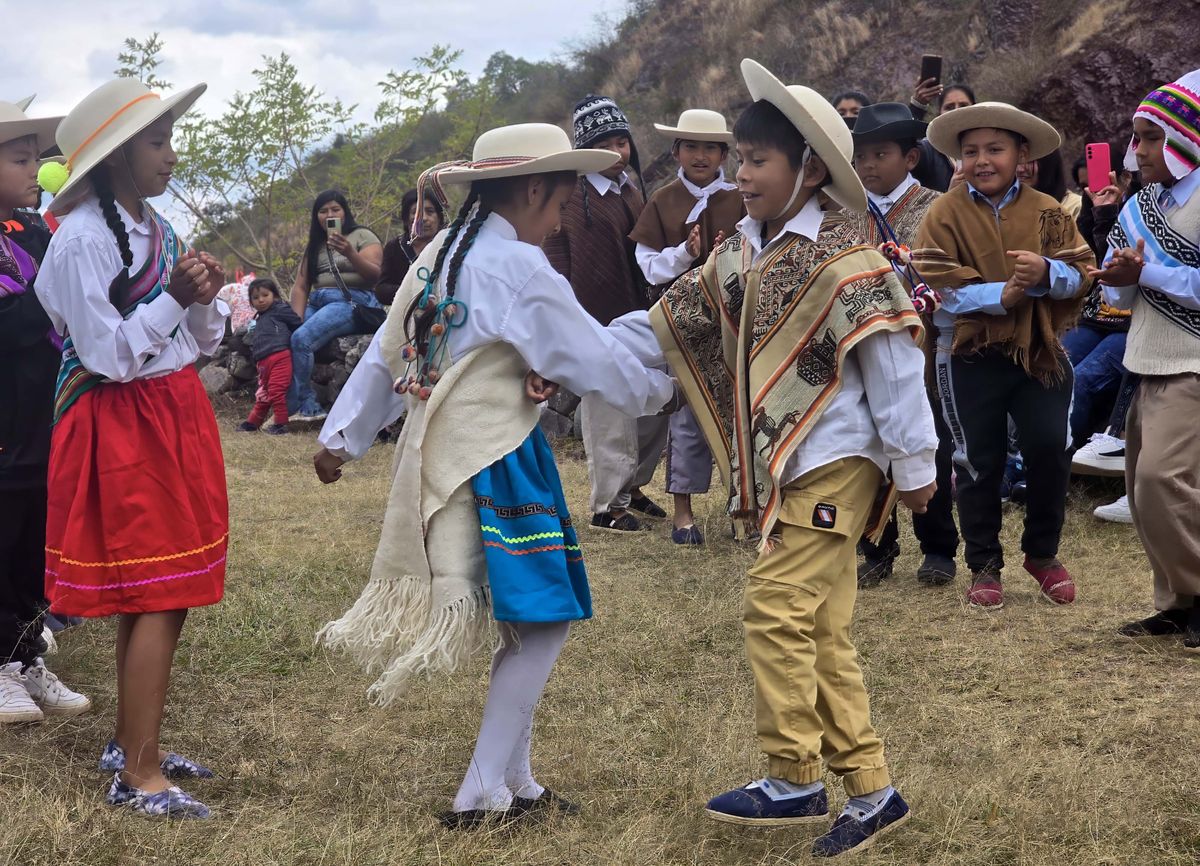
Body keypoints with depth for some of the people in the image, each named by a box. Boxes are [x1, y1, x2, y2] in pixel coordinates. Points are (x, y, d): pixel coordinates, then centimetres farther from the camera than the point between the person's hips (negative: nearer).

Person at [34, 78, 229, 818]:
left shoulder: (157, 228, 10)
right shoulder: (82, 240, -15)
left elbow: (201, 342, 13)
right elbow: (109, 356, -19)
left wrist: (206, 300, -7)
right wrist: (173, 297, -24)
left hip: (175, 415, 8)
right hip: (123, 428, -8)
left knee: (162, 595, 12)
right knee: (158, 598, -9)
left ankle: (134, 743, 25)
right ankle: (136, 776, -2)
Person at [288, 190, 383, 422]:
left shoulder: (363, 236, 4)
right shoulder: (314, 246, 21)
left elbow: (374, 275, -11)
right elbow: (300, 287, 13)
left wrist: (349, 253, -27)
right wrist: (298, 319, -3)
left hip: (352, 301, -6)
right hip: (317, 302, 6)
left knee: (301, 339, -28)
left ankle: (304, 407, -21)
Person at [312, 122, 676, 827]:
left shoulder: (441, 254, 10)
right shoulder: (520, 270, -16)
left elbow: (385, 354, 15)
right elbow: (599, 360, -9)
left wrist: (344, 440, 21)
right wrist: (663, 391, 10)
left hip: (438, 455, 9)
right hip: (495, 466, -9)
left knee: (526, 623, 15)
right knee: (542, 625, 0)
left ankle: (515, 782, 21)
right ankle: (482, 796, 3)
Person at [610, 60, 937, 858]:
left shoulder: (841, 261, -14)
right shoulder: (741, 258, 11)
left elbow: (893, 364, -13)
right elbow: (662, 329, 13)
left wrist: (914, 464, -10)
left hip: (832, 466, -9)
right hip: (781, 469, 9)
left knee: (778, 608, -10)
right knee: (821, 632, 9)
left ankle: (794, 781, 3)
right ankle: (871, 790, 16)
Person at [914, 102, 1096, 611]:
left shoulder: (1047, 212, 4)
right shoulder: (945, 214, -3)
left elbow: (1080, 274, -1)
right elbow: (936, 284, -13)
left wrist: (1047, 273, -23)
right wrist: (999, 295, -23)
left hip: (1039, 350, 2)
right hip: (970, 354, -1)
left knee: (1050, 448, -1)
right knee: (980, 462, 7)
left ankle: (1042, 552, 21)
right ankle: (984, 565, 21)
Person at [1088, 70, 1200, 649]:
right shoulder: (1142, 205, 13)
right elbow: (1121, 293, 16)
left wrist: (1148, 271, -18)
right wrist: (1122, 280, -6)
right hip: (1151, 363, 8)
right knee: (1143, 487, 9)